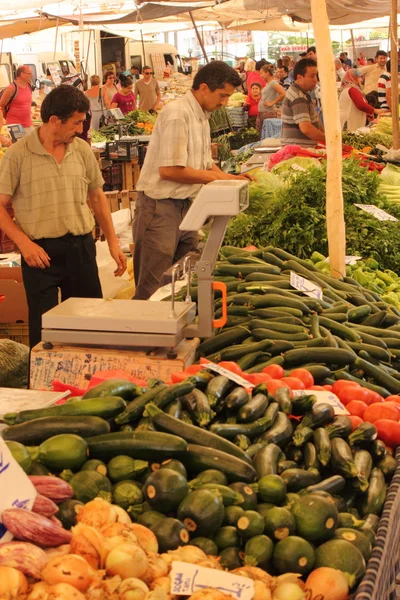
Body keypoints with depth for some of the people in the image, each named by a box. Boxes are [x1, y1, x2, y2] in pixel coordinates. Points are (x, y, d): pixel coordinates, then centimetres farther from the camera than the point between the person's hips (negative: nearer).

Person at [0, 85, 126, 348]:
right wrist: (24, 243, -16)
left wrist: (113, 241, 12)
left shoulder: (82, 150, 4)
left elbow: (97, 197, 15)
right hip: (41, 251, -4)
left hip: (81, 246, 4)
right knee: (44, 329, 3)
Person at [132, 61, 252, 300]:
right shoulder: (177, 114, -18)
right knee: (152, 288, -3)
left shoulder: (202, 116, 12)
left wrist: (230, 178, 1)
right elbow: (169, 170, -24)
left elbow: (205, 163, 19)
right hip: (160, 206, -10)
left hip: (184, 205, 10)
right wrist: (215, 177, -16)